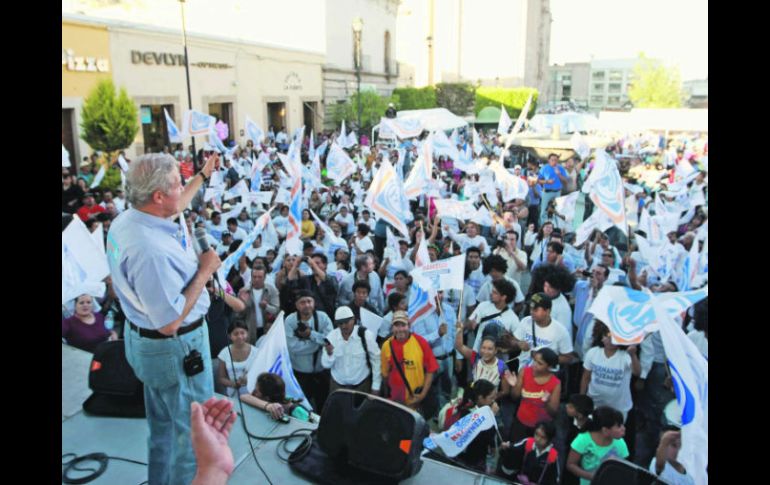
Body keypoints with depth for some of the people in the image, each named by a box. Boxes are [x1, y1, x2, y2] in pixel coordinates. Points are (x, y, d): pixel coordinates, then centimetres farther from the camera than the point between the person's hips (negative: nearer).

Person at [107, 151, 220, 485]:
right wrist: (205, 270, -23)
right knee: (193, 430, 10)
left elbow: (173, 208, 18)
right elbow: (171, 322, -32)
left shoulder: (125, 219, -5)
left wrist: (203, 175, 26)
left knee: (162, 425, 28)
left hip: (144, 341, 10)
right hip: (175, 348, -10)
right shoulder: (151, 250, -35)